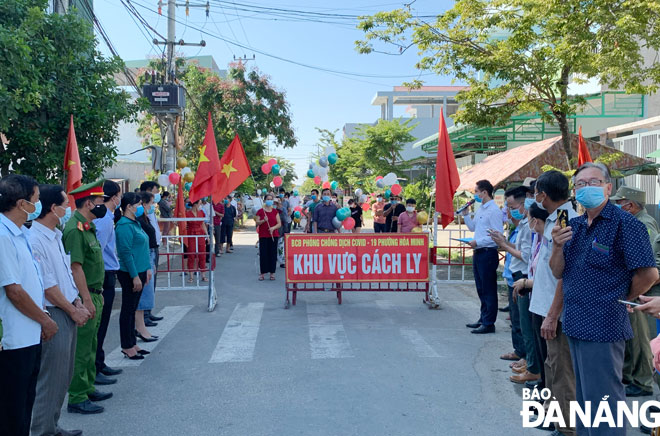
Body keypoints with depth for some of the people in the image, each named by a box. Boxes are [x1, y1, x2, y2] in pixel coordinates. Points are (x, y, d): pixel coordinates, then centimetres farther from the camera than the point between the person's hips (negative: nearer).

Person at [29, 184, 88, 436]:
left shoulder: (55, 236, 11)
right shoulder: (35, 240, -19)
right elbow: (48, 286, -18)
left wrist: (77, 303, 8)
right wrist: (73, 311, -10)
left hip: (67, 313, 10)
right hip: (53, 316, -10)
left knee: (64, 376, 17)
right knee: (51, 378, 0)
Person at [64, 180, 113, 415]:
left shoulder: (88, 227, 13)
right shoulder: (75, 229, -18)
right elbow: (76, 267, -23)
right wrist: (86, 300, -23)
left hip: (94, 295, 10)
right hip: (84, 297, -10)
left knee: (90, 345, 18)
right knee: (81, 349, -2)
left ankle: (88, 388, 30)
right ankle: (77, 399, 7)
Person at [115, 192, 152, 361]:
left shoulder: (136, 223, 14)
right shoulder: (125, 225, -16)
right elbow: (126, 253, -21)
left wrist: (147, 268, 17)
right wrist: (135, 276, -21)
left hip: (139, 272, 10)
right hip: (130, 275, -10)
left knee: (132, 309, 15)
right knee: (128, 309, 0)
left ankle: (132, 344, 24)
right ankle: (127, 347, 9)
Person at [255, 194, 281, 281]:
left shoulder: (275, 211, 8)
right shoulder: (260, 211, 3)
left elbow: (279, 224, 4)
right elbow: (257, 222, 0)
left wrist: (273, 228, -14)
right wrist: (263, 221, -18)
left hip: (274, 235, 2)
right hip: (263, 236, -2)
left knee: (273, 254, 2)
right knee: (263, 254, -2)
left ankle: (272, 273, 9)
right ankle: (262, 273, 4)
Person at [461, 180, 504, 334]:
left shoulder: (494, 210, -15)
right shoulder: (480, 209, 14)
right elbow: (472, 227, 23)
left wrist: (478, 242, -20)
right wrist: (466, 214, 11)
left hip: (488, 253, -10)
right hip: (478, 252, 10)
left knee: (489, 290, -2)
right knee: (481, 289, 17)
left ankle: (489, 323, 6)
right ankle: (483, 319, 28)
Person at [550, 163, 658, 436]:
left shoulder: (625, 224, -13)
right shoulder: (574, 226, 10)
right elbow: (559, 272, 7)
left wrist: (620, 300, -3)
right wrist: (558, 246, -11)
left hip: (603, 328, -8)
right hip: (575, 323, 8)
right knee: (583, 397, 21)